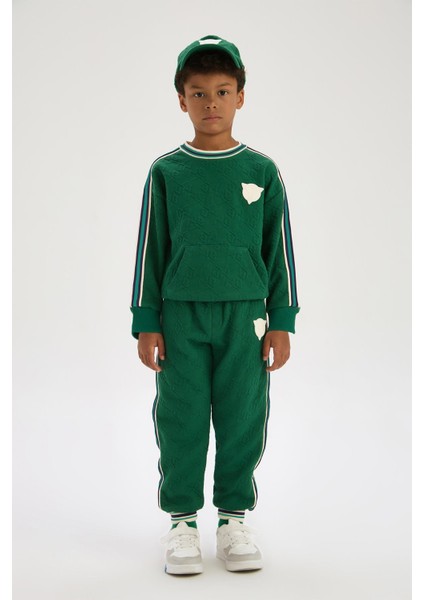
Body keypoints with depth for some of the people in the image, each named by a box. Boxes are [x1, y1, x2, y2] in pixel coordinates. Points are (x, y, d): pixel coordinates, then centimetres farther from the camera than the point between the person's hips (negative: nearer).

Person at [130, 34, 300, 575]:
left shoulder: (262, 170, 4)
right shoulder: (166, 171, 3)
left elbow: (280, 247, 6)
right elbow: (150, 248, 5)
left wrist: (282, 320, 2)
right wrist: (146, 322, 1)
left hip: (244, 313, 1)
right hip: (181, 314, 0)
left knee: (243, 419, 4)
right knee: (180, 420, 3)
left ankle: (234, 519, 20)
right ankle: (182, 521, 18)